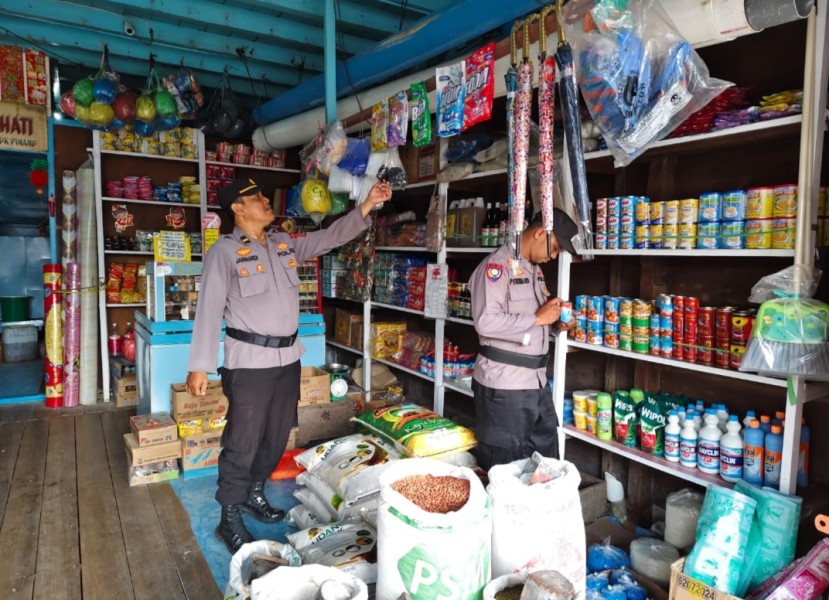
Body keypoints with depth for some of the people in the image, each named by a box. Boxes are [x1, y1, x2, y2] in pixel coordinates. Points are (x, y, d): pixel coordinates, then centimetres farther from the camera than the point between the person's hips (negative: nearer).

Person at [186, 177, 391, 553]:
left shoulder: (285, 244, 10)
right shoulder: (225, 251, -8)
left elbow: (330, 237, 10)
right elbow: (209, 310, -11)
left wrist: (367, 205, 2)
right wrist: (200, 366, -14)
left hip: (288, 359, 7)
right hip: (250, 364, -6)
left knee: (277, 437, 17)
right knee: (243, 443, 2)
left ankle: (254, 494, 38)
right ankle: (230, 519, 20)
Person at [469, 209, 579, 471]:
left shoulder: (534, 268, 13)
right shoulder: (496, 265, -15)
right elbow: (485, 322, -27)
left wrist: (555, 318, 4)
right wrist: (537, 319, -19)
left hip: (536, 380, 9)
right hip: (504, 385, -9)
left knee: (546, 461, 18)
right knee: (504, 467, 6)